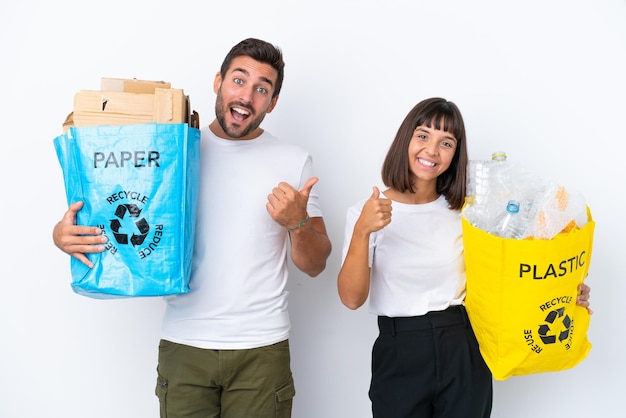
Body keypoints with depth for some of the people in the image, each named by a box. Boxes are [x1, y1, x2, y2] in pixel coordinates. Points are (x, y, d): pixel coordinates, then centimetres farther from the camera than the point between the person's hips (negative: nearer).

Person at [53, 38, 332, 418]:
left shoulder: (295, 162, 2)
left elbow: (315, 265, 4)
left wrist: (298, 223, -16)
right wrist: (66, 234, -13)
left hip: (261, 349, 0)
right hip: (183, 345, 1)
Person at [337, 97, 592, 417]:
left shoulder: (464, 212, 7)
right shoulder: (366, 212, -6)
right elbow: (352, 298, -15)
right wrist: (362, 231, -29)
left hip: (465, 352, 3)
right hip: (399, 355, -3)